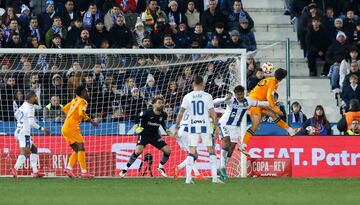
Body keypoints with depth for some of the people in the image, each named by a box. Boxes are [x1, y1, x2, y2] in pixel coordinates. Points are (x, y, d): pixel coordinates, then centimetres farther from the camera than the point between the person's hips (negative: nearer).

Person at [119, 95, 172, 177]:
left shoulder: (163, 115, -7)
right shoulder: (147, 113, -22)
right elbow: (138, 118, -5)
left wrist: (167, 131, 7)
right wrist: (137, 127, -15)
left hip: (155, 135, 5)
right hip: (144, 135, -5)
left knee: (167, 150, -7)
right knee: (138, 151, -26)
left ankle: (160, 168, 18)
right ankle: (125, 169, -12)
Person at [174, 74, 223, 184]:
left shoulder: (188, 97, 2)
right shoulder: (207, 96, -3)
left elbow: (181, 113, 1)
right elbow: (212, 113, -4)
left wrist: (176, 127, 6)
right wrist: (216, 126, 2)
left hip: (192, 126, 2)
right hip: (205, 126, -2)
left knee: (191, 152, 4)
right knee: (211, 151, 5)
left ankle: (188, 177, -4)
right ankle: (215, 177, -1)